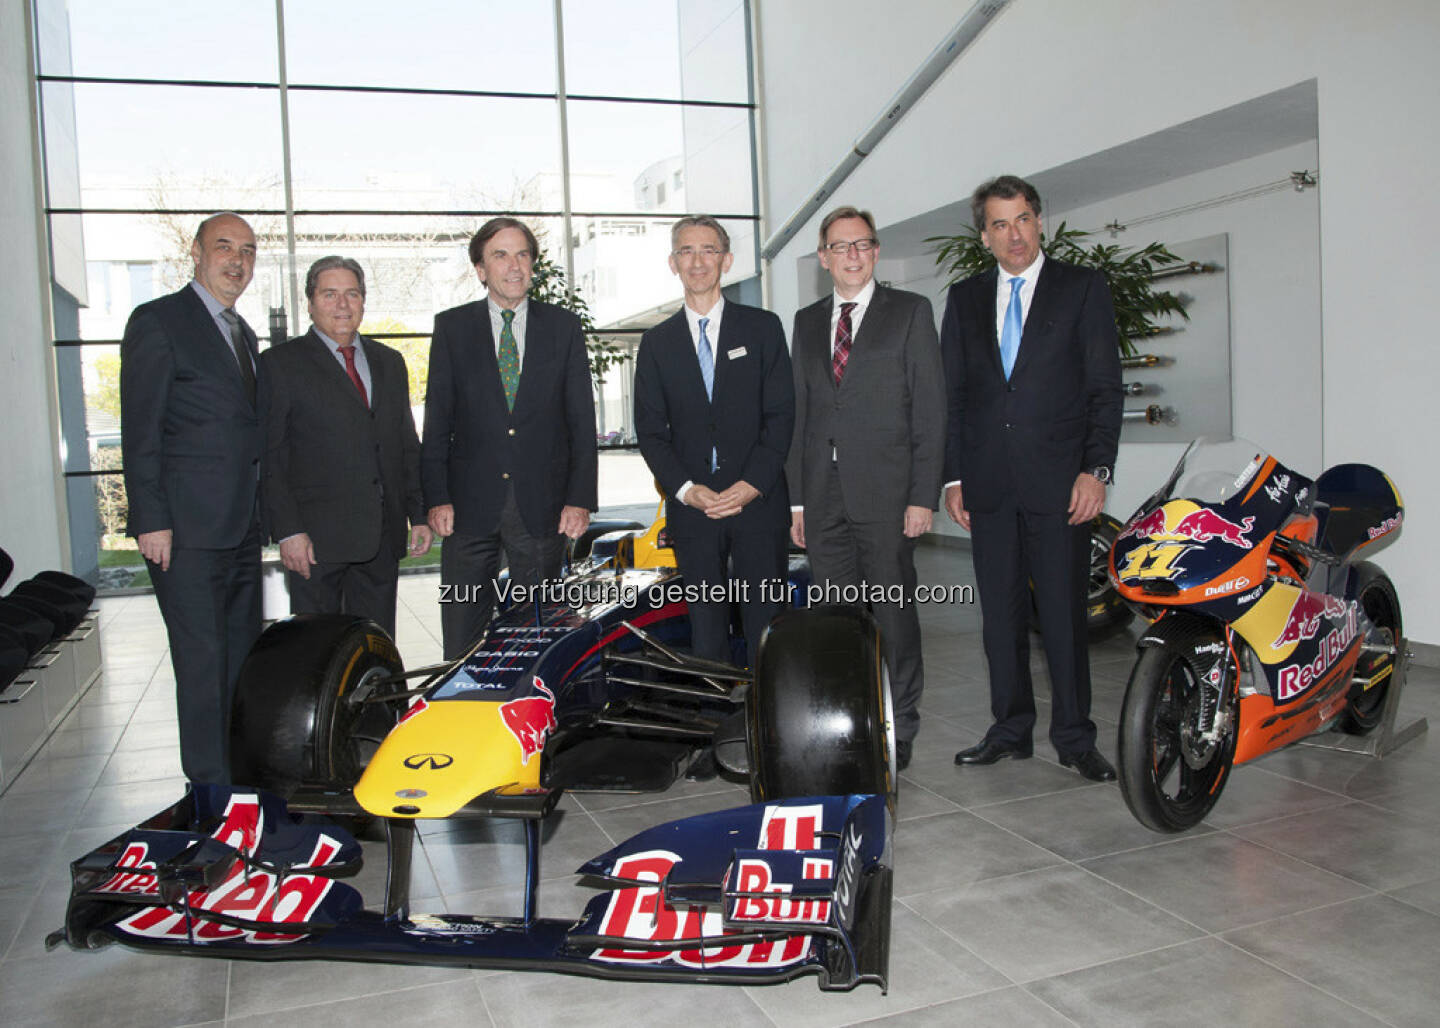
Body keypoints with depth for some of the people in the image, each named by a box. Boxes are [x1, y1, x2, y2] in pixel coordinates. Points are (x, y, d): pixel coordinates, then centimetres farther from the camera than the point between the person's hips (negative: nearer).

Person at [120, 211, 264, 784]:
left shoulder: (242, 334, 18)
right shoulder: (158, 322, -5)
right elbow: (139, 431, -10)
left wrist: (263, 514, 15)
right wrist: (151, 521, -15)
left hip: (242, 526, 8)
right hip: (186, 529, -8)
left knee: (243, 654, 12)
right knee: (202, 660, -4)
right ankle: (211, 787, 5)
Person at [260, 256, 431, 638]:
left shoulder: (390, 362, 16)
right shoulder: (280, 363, 0)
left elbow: (408, 446, 17)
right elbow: (268, 457, -5)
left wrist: (418, 515, 9)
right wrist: (288, 531, -12)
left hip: (383, 535, 5)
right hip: (316, 539, -4)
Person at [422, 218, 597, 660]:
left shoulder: (563, 326, 7)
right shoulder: (451, 327, 7)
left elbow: (581, 420, 4)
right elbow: (437, 420, 5)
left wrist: (581, 499, -3)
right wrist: (437, 498, -4)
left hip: (543, 507, 0)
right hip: (470, 507, 0)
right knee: (463, 639, 5)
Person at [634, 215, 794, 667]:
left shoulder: (763, 327, 7)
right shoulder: (657, 342, 11)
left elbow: (781, 414, 1)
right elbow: (650, 429, 7)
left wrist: (751, 484, -11)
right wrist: (686, 489, -8)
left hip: (758, 501, -1)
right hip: (691, 507, 2)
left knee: (767, 627, -2)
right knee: (705, 627, 5)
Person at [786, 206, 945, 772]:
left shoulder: (910, 312, 4)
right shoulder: (807, 322, 16)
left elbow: (930, 408, -2)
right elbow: (800, 413, 15)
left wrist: (922, 495, -10)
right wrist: (798, 498, 9)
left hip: (886, 491, -4)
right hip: (825, 496, 4)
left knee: (893, 615, 1)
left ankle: (899, 731, 14)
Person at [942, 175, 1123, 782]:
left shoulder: (1083, 289, 5)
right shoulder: (965, 299, 14)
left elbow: (1105, 388, 1)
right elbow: (952, 395, 13)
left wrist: (1096, 470, -9)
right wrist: (952, 476, 5)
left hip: (1059, 481, -3)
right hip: (988, 485, 3)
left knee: (1064, 612, -1)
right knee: (1000, 613, 8)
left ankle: (1074, 737, 11)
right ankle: (1010, 729, 20)